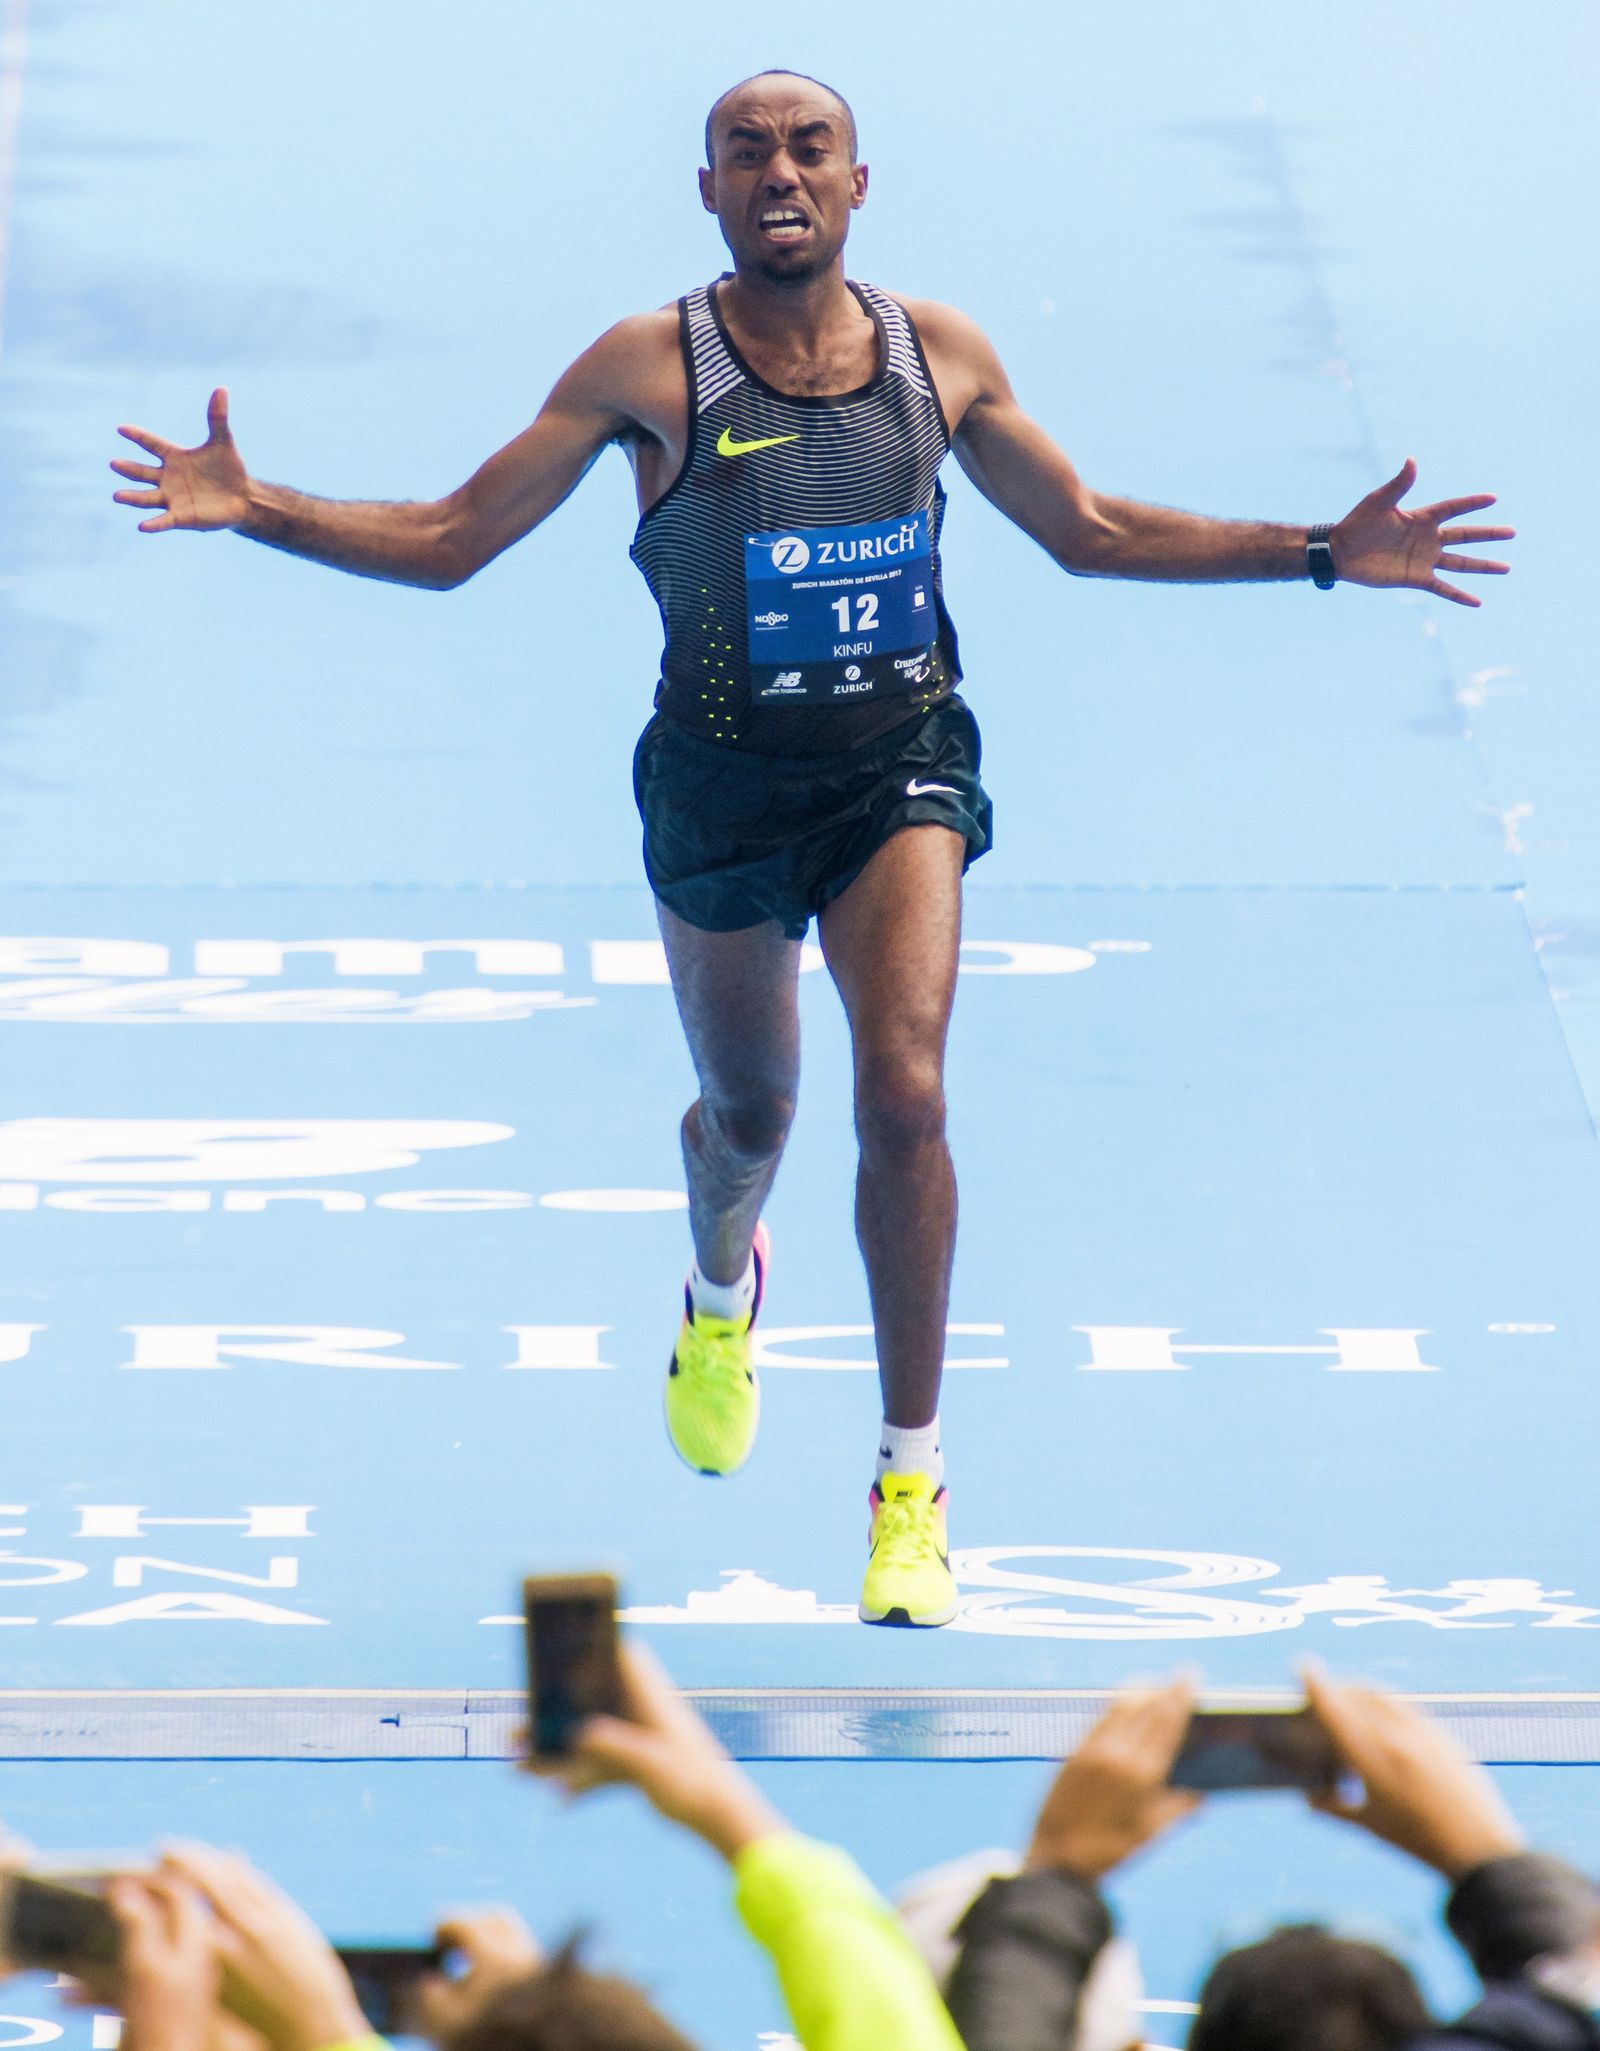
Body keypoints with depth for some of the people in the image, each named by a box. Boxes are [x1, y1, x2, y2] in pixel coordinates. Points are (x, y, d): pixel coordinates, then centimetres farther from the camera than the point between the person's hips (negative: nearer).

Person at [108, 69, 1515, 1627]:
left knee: (904, 1092, -19)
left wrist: (1323, 554, 7)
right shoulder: (647, 371, -10)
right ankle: (720, 1291, 56)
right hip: (721, 782, 0)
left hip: (901, 768, 0)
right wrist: (250, 509, -21)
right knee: (746, 1116, 17)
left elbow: (1089, 531, 12)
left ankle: (912, 1476, -6)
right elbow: (449, 540, -6)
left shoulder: (939, 357, -2)